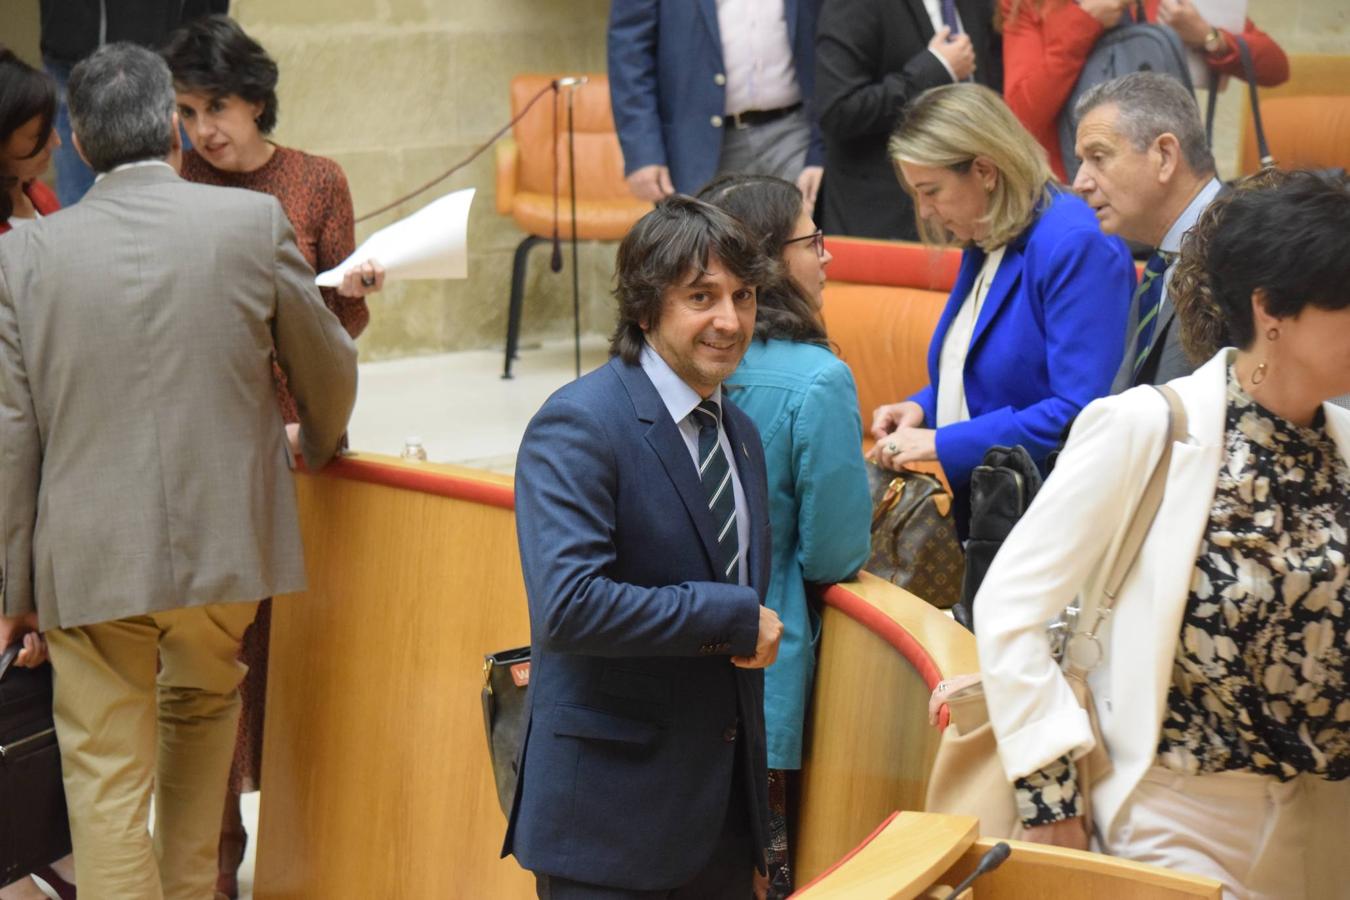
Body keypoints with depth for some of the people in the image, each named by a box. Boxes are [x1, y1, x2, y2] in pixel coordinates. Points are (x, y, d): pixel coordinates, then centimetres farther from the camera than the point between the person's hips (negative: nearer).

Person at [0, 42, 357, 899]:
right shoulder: (254, 221, -6)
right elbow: (330, 368, 7)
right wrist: (318, 444, 29)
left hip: (88, 558, -1)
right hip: (224, 538, 1)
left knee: (107, 779, 5)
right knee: (202, 703, 28)